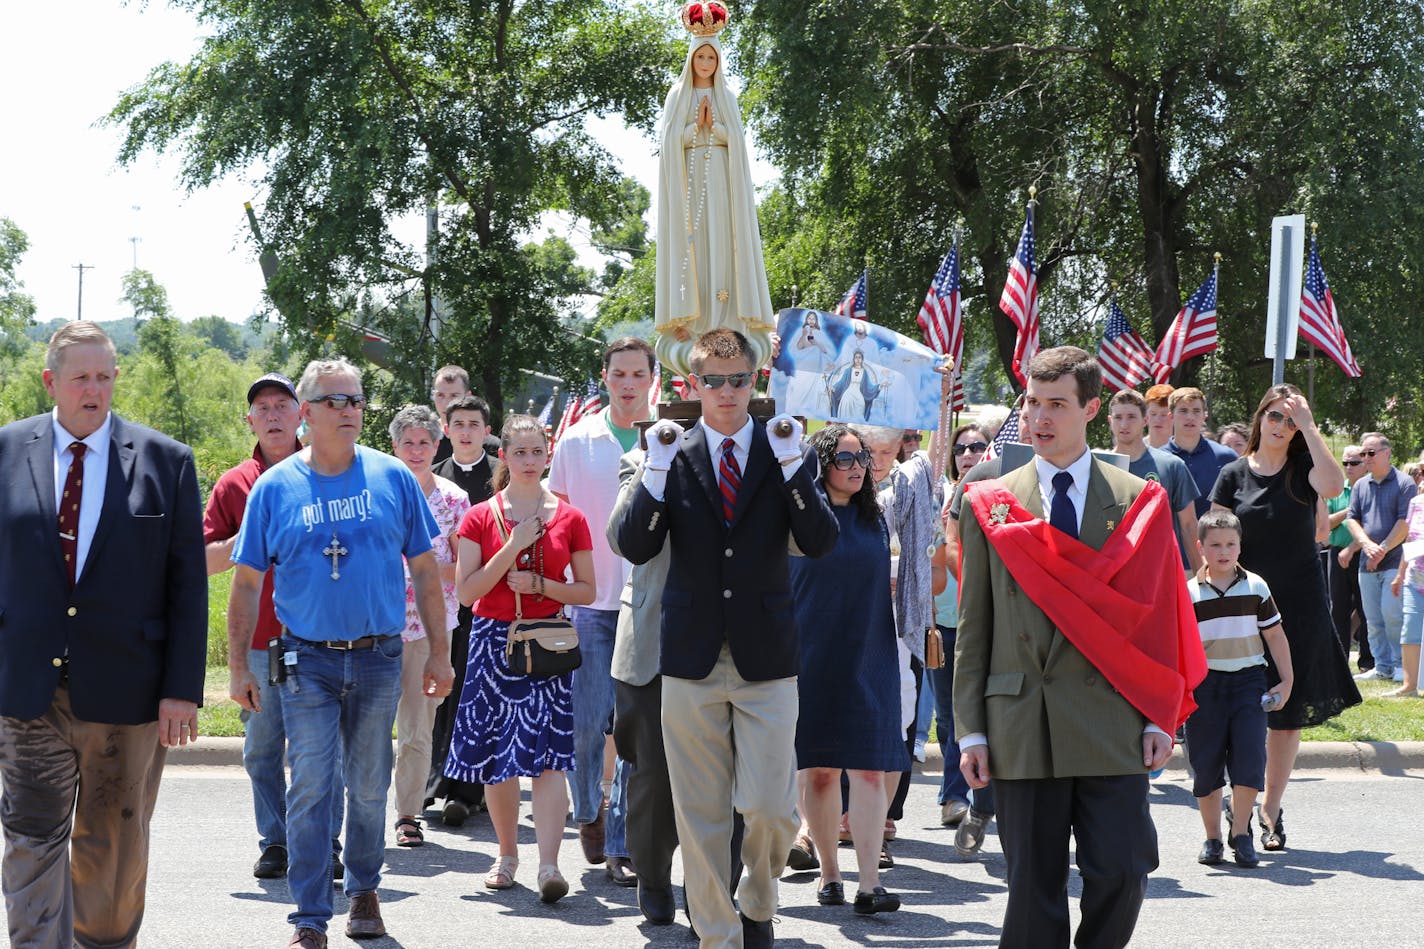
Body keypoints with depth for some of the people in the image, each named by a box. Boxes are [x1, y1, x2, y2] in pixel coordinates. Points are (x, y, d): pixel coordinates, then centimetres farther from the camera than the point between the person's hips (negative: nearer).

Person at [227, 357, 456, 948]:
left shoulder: (393, 478, 2)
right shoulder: (275, 487, 1)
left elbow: (425, 571, 7)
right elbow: (246, 584, 4)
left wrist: (439, 653, 4)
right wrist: (239, 667, 1)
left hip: (378, 658, 1)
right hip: (307, 660, -1)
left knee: (369, 788, 11)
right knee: (310, 790, -5)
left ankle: (364, 892, 30)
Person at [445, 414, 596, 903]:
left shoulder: (569, 518, 4)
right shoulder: (481, 517, 3)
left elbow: (587, 590, 7)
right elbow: (467, 591, -3)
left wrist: (539, 584, -9)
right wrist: (513, 546, -11)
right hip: (494, 640, 1)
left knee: (548, 752, -12)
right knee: (495, 756, 5)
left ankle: (549, 864, -17)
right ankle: (508, 854, 22)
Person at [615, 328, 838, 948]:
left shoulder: (787, 454, 5)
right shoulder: (673, 455, 5)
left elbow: (820, 543, -6)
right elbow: (634, 548, -3)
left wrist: (792, 466, -16)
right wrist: (657, 471, -16)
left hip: (766, 659, -1)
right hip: (693, 659, 1)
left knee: (771, 807, -5)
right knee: (700, 815, 5)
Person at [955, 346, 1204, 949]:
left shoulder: (1139, 503, 7)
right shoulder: (989, 504, 9)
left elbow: (1157, 612, 7)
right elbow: (973, 628, 8)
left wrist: (1159, 718, 0)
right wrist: (970, 730, 3)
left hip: (1112, 724, -1)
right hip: (1021, 730, 1)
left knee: (1120, 874, -6)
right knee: (1032, 884, 2)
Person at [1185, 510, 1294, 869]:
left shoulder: (1255, 587, 4)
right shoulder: (1188, 593, 1)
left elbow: (1275, 635, 9)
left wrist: (1286, 681, 5)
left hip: (1248, 681, 0)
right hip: (1204, 683, 0)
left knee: (1249, 757, -10)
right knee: (1206, 764, 2)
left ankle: (1241, 833, 2)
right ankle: (1212, 837, 15)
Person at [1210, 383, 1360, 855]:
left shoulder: (1304, 469, 2)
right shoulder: (1234, 475, 4)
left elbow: (1333, 485, -22)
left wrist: (1308, 426, -19)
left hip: (1299, 605, 0)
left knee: (1288, 711, 4)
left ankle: (1270, 807, 14)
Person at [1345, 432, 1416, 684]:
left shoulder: (1404, 483, -3)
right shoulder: (1360, 486, 14)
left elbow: (1405, 522, -9)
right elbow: (1351, 519, 9)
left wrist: (1383, 549, -11)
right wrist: (1367, 545, -9)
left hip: (1395, 561, -6)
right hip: (1367, 564, 6)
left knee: (1392, 613, -12)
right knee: (1373, 619, 6)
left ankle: (1402, 664, -1)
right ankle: (1383, 666, 12)